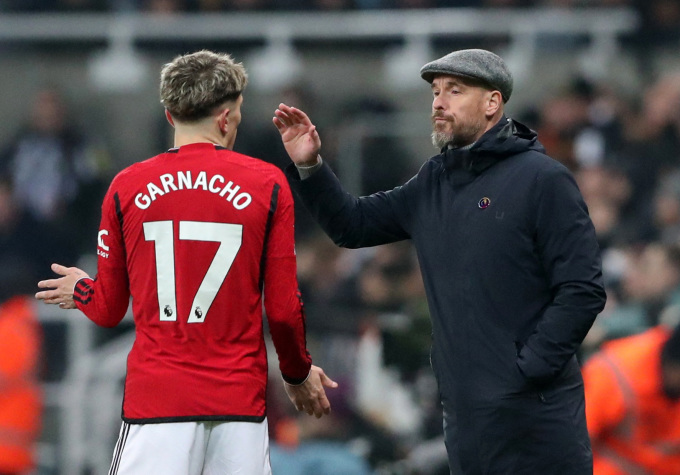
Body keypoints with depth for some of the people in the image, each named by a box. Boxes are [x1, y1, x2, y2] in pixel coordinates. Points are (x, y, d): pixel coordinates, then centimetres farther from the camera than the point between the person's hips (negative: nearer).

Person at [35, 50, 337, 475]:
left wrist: (80, 291, 34)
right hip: (240, 401, 0)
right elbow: (283, 309, 1)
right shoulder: (267, 184, 0)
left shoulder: (125, 187, 4)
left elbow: (108, 310, 10)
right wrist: (298, 375, 19)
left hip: (155, 401, 0)